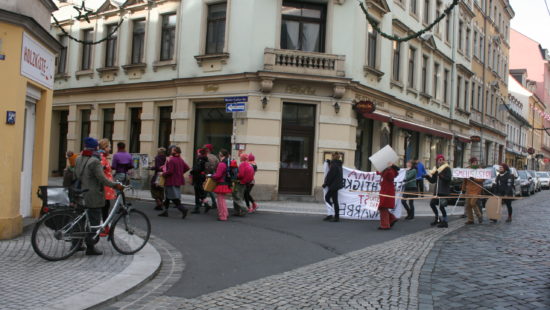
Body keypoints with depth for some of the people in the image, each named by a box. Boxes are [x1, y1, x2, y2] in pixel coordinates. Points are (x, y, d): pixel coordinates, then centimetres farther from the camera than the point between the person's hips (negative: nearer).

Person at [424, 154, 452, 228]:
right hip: (437, 190, 8)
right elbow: (433, 181, 14)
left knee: (441, 206, -11)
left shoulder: (447, 169, -6)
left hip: (444, 191, -8)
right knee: (432, 203, 12)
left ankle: (445, 222, 2)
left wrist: (440, 175, -32)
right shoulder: (436, 170, 12)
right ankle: (437, 219, 27)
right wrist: (428, 177, -2)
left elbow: (448, 178, -20)